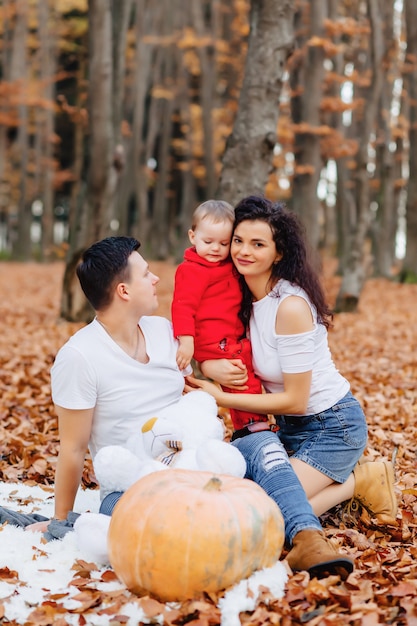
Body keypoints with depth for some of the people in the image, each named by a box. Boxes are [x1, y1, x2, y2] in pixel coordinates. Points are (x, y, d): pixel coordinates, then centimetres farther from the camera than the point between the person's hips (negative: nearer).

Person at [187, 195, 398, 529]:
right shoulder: (242, 295, -2)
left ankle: (358, 482, 3)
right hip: (290, 425, 8)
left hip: (332, 426, -8)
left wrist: (221, 398, -17)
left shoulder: (291, 306, -25)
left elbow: (294, 400, -22)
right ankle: (339, 475, 13)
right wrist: (210, 366, -18)